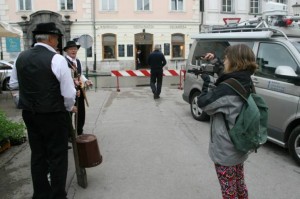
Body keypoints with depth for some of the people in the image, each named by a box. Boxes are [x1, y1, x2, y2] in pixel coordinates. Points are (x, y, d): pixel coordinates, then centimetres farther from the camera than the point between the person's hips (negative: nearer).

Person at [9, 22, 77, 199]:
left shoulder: (21, 57, 2)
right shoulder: (57, 59, -17)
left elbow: (13, 84, 15)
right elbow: (69, 93, -17)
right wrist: (70, 107, 2)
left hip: (29, 113, 7)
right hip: (53, 115, -6)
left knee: (37, 155, 18)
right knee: (57, 157, 7)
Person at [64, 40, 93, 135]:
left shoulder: (78, 61, 16)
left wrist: (86, 80, 5)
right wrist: (73, 81, -33)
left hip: (79, 90, 8)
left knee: (81, 112, 15)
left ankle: (79, 132, 31)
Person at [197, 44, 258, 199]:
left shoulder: (228, 88, -26)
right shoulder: (244, 83, 1)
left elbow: (203, 103, -21)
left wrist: (206, 82, -7)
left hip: (225, 151, -9)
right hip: (239, 148, 9)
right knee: (240, 185, 25)